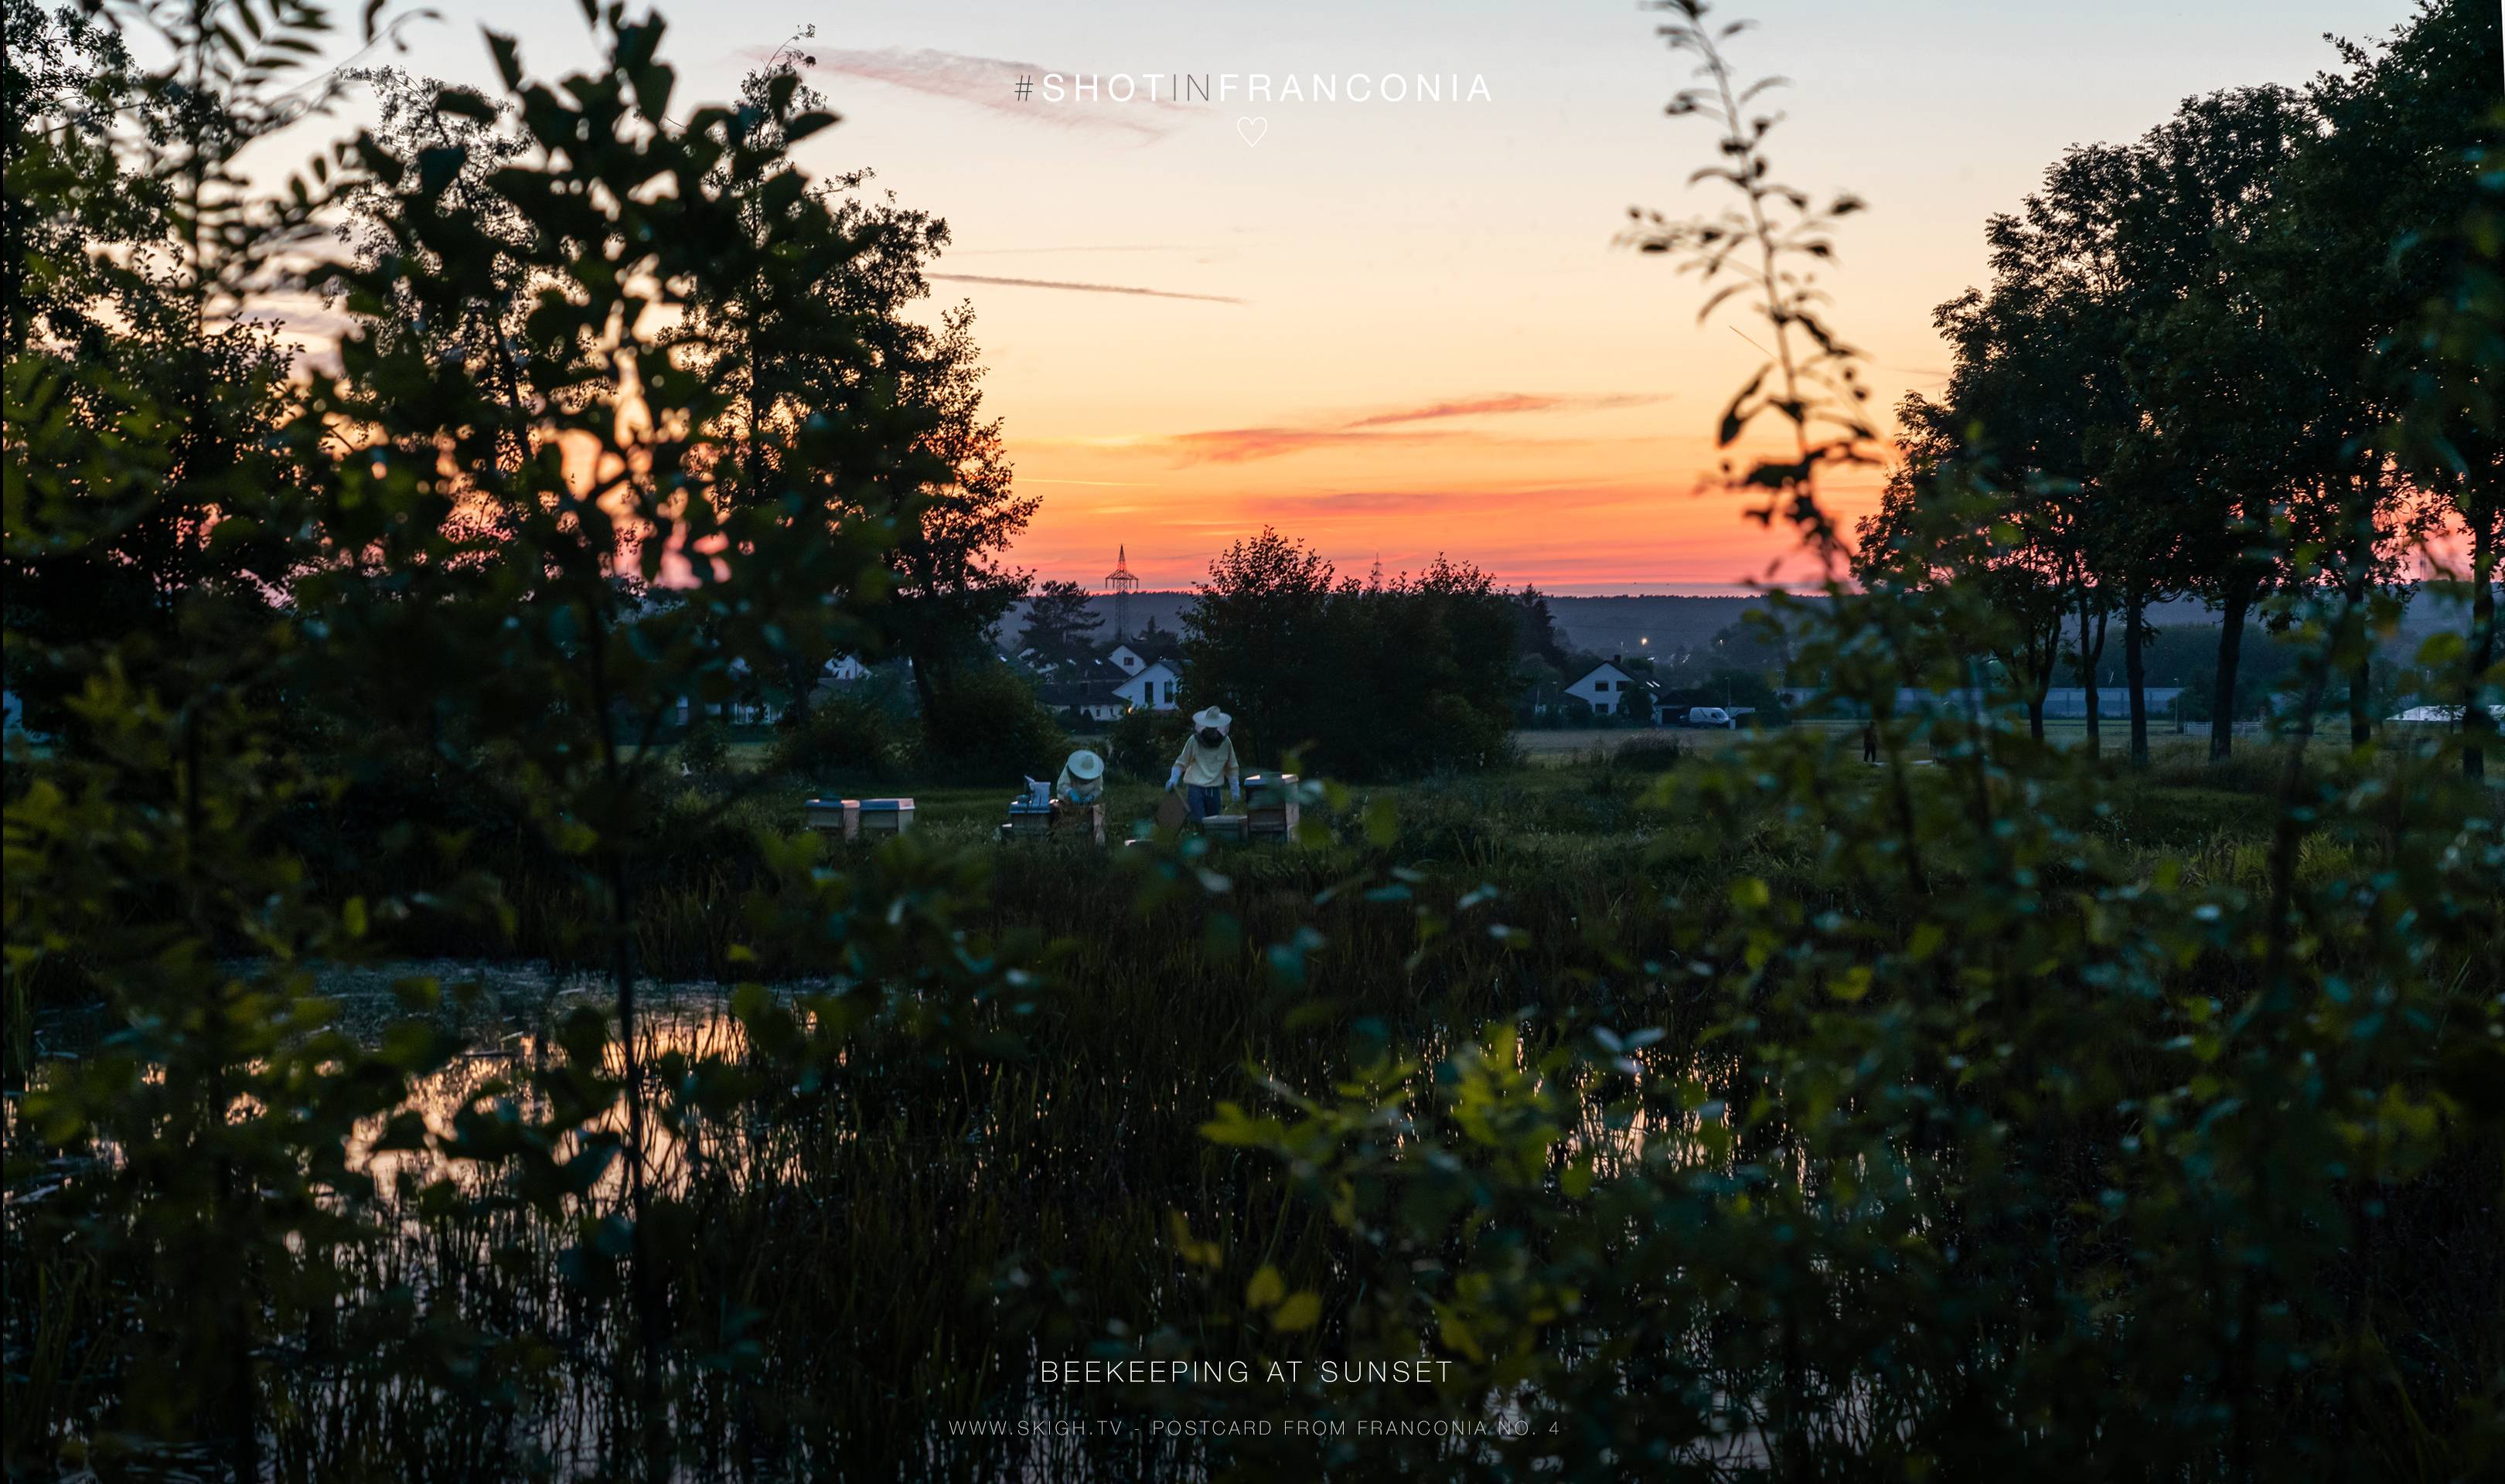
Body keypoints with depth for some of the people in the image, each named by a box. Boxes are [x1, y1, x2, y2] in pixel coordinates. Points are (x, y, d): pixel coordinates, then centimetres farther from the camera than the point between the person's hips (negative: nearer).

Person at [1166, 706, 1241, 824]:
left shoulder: (1226, 742, 3)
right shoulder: (1194, 741, -5)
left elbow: (1231, 768, 12)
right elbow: (1181, 763, 2)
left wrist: (1235, 789, 7)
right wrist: (1173, 779, -13)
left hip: (1214, 790, 3)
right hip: (1195, 788, -3)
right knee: (1199, 822, -13)